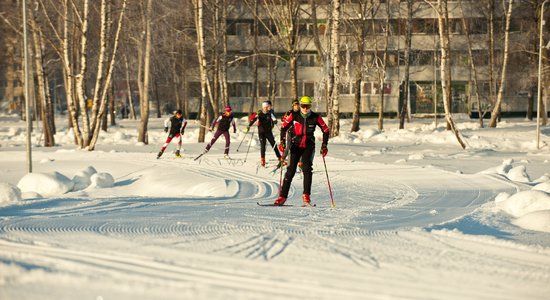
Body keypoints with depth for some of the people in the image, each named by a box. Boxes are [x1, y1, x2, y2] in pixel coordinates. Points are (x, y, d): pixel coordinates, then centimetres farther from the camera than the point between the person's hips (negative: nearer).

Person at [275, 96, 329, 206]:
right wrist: (282, 141, -4)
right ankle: (283, 196, -4)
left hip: (309, 146, 0)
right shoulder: (294, 116, -5)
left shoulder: (316, 118, -5)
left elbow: (326, 130, 6)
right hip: (296, 145, 0)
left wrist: (324, 146, 3)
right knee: (291, 169, -6)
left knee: (307, 169, -14)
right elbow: (283, 127, 6)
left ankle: (306, 196, -10)